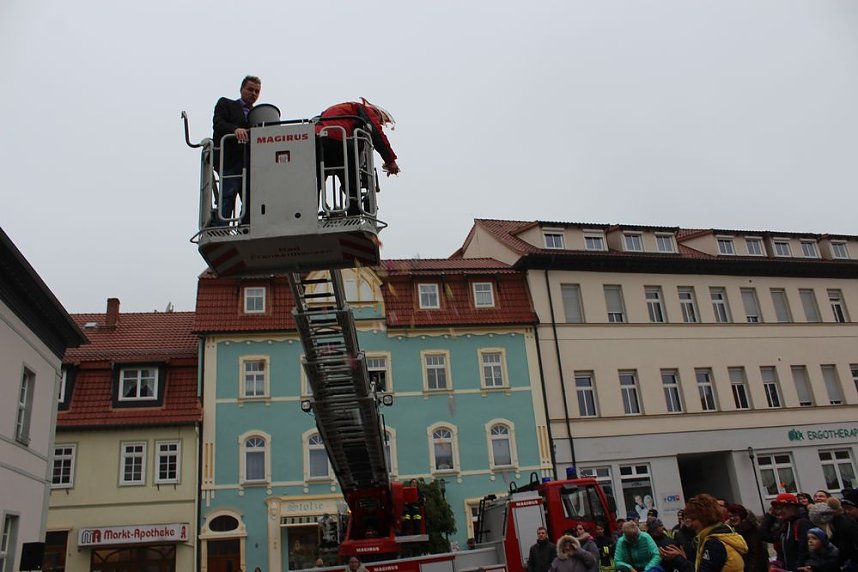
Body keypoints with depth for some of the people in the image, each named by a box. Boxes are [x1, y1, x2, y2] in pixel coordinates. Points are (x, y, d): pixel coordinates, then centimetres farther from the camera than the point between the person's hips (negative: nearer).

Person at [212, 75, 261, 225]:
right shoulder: (226, 104, 13)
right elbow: (218, 124, -5)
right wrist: (235, 129, -22)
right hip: (229, 159, -5)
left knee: (251, 198, -3)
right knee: (229, 194, -14)